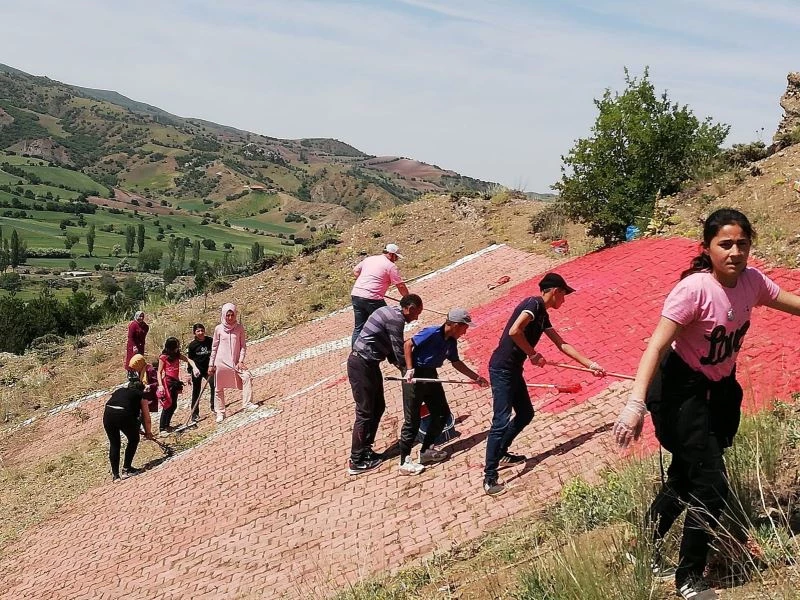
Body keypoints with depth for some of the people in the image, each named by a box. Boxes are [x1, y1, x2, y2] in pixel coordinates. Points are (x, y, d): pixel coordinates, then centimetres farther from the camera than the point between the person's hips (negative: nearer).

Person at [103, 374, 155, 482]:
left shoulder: (118, 391, 32)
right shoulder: (140, 395, 21)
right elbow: (146, 416, 20)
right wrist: (148, 432, 33)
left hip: (108, 414, 4)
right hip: (124, 415, -4)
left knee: (114, 444, 19)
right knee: (134, 440, 20)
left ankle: (115, 475, 20)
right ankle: (126, 469, 18)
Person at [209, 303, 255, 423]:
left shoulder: (239, 328, -1)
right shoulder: (219, 329, 0)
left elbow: (243, 346, 1)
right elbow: (214, 347, 7)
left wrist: (241, 361, -10)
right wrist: (211, 365, 7)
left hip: (236, 362, 0)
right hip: (221, 361, 0)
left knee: (247, 377, -24)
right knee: (219, 388, 5)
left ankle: (247, 403, -19)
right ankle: (220, 413, 18)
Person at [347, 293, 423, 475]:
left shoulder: (390, 313, 15)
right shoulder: (395, 319, -17)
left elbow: (390, 349, 17)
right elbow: (399, 352, -16)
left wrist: (404, 368, 9)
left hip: (368, 363, 10)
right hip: (362, 365, -10)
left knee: (378, 407, 15)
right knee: (365, 412, -4)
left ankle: (365, 450, 24)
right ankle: (357, 462, 2)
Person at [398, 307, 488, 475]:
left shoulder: (451, 341, 5)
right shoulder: (432, 333, -20)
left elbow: (456, 362, 19)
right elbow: (408, 344, -22)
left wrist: (475, 377, 23)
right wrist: (409, 370, -26)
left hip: (431, 376, 9)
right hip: (415, 377, -9)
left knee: (442, 413, 12)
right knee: (412, 420, -4)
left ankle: (426, 451, 27)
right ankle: (405, 462, 4)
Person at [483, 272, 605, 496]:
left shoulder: (542, 316, 17)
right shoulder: (534, 304, -12)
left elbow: (562, 345, 24)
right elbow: (514, 331, -27)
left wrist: (590, 364, 23)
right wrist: (533, 355, -13)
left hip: (513, 370, 10)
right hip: (502, 369, -10)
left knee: (525, 414, 18)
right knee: (501, 421, -11)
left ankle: (502, 454, 32)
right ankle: (489, 477, -9)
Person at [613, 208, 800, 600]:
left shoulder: (752, 281, -7)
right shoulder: (694, 289, -27)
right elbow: (656, 346, -32)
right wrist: (636, 403, -43)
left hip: (722, 389, 7)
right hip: (682, 391, -7)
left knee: (686, 477, 17)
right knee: (712, 486, -9)